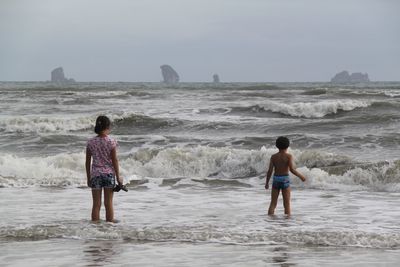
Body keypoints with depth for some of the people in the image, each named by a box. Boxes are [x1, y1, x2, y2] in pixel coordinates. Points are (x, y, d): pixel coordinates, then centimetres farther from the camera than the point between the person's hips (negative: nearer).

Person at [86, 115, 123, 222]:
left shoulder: (91, 142, -2)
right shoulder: (111, 142, -8)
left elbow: (88, 162, 2)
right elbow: (114, 160, -5)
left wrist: (88, 177, 11)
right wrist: (118, 176, 3)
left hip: (95, 174, 2)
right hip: (109, 174, -1)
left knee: (96, 204, 4)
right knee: (108, 203, 5)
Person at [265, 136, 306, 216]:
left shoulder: (273, 157, 1)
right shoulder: (289, 156, -8)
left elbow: (270, 170, -3)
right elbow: (292, 169, -16)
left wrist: (267, 183, 7)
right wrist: (301, 176, -1)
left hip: (276, 180, 2)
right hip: (285, 180, -2)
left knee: (273, 204, 6)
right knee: (287, 204, 5)